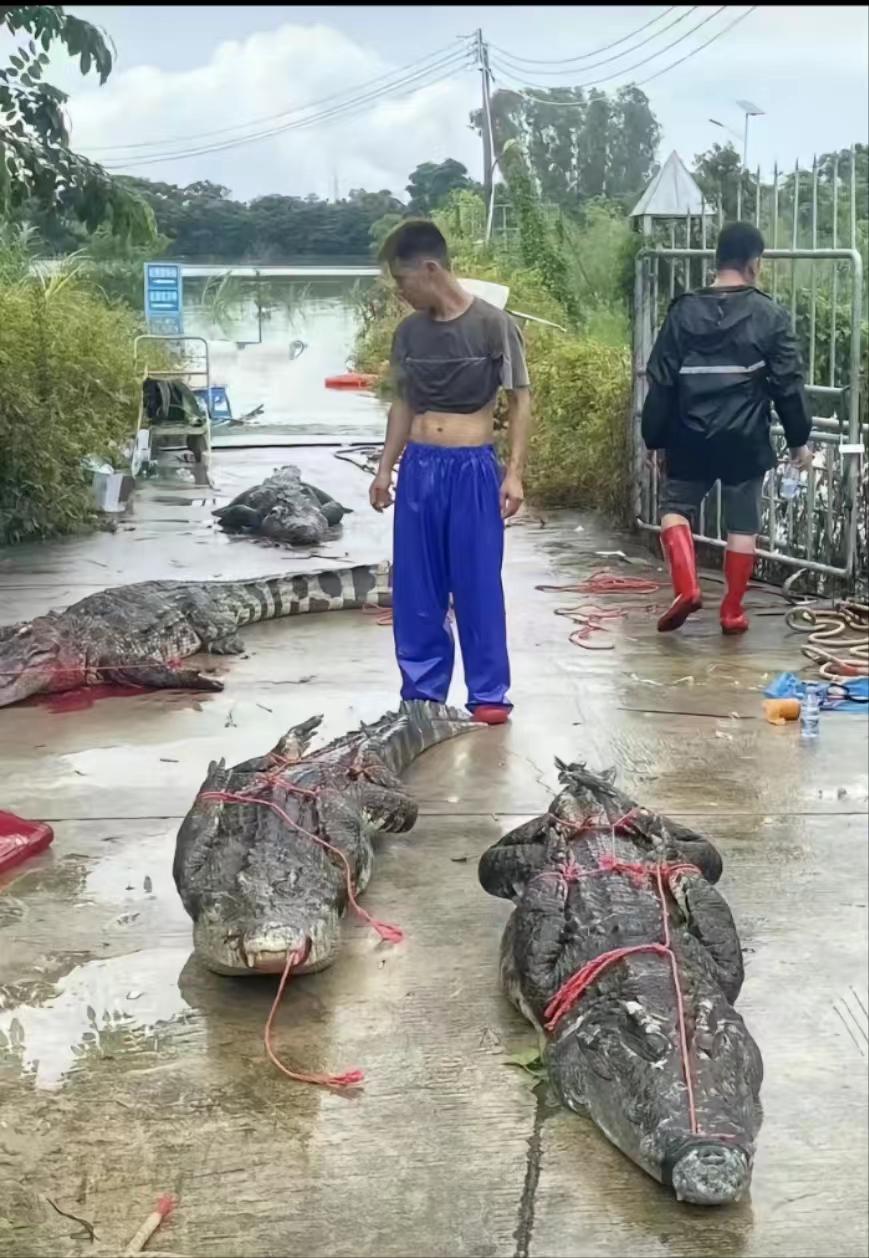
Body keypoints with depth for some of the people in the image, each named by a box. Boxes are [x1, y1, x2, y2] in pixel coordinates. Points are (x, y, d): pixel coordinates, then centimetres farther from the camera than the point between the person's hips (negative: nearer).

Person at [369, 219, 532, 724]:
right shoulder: (408, 333, 7)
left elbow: (521, 400, -4)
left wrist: (515, 473, -11)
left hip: (473, 468, -5)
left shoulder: (493, 324, -8)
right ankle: (422, 690, 18)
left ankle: (489, 694, 9)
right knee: (416, 588, 7)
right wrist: (386, 468, 11)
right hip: (419, 468, 5)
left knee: (479, 586, 0)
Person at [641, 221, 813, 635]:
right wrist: (799, 439, 8)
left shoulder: (684, 311, 0)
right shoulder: (771, 316, -4)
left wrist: (654, 439, 9)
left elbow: (660, 382, 1)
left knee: (676, 507, 16)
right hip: (745, 440, -1)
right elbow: (788, 385, -3)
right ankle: (733, 610, 13)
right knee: (742, 524, 10)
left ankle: (686, 588, -4)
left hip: (690, 437, 1)